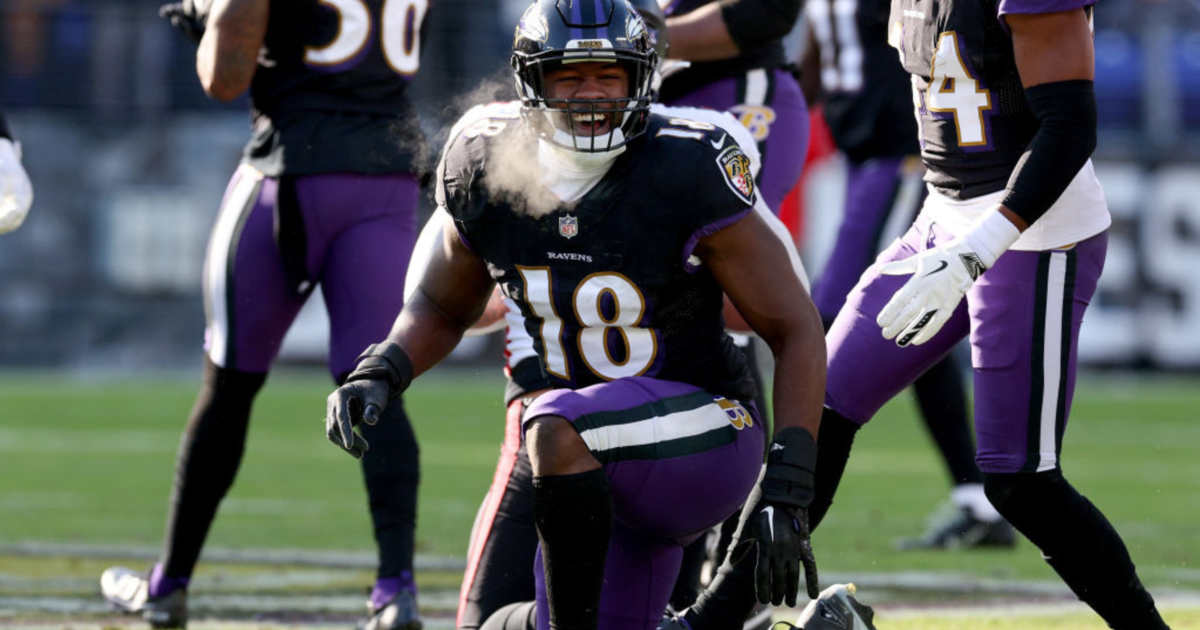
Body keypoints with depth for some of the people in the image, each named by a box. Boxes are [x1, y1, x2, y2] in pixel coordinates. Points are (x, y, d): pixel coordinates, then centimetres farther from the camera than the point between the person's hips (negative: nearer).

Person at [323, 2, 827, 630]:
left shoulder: (686, 175, -19)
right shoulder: (490, 173, -3)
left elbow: (796, 330, -15)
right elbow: (442, 308, 17)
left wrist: (785, 489, -23)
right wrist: (379, 375, -5)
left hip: (702, 435, -7)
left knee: (555, 428, -35)